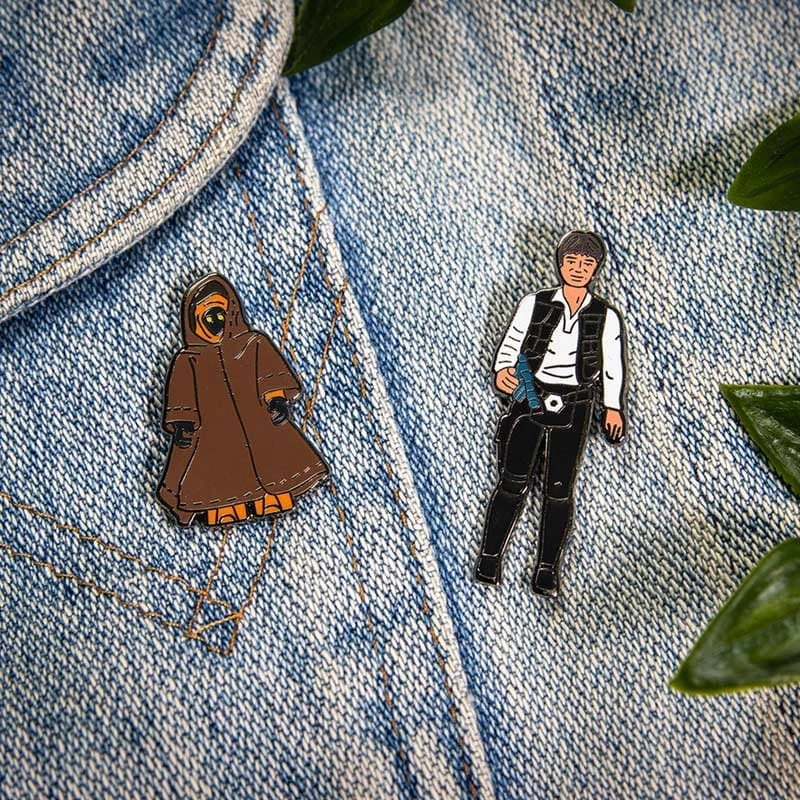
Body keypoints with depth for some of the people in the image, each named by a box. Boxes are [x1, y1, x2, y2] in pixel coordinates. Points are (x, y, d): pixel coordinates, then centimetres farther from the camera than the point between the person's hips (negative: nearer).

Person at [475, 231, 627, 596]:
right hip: (529, 400, 0)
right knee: (514, 482, -4)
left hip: (573, 409, 1)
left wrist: (613, 408, 13)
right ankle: (489, 557, 3)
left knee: (560, 489, -1)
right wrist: (502, 370, -16)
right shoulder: (534, 304, 1)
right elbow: (510, 343, 3)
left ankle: (547, 568, 5)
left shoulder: (607, 317, 2)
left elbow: (613, 366, 11)